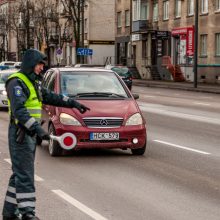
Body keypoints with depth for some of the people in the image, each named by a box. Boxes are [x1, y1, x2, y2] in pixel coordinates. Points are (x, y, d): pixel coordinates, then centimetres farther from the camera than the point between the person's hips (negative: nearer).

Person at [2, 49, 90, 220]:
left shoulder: (33, 83, 17)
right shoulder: (17, 82, -14)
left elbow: (51, 97, 23)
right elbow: (19, 110, -25)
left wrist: (73, 103, 16)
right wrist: (37, 128, -34)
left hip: (30, 134, 10)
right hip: (20, 134, -10)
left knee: (20, 174, 13)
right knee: (25, 175, -12)